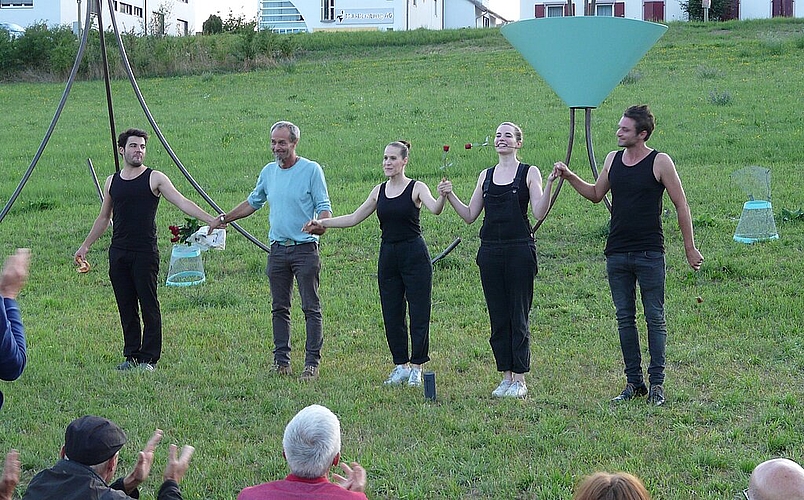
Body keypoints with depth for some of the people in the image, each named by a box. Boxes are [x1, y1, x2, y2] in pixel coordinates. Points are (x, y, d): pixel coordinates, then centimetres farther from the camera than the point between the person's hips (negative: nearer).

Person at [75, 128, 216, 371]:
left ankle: (148, 358, 1)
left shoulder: (155, 178, -1)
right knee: (126, 307, 7)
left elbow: (182, 202, -9)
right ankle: (131, 355, 15)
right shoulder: (112, 182, 12)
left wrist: (211, 220, -21)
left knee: (149, 306, -4)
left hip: (145, 252, -4)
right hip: (118, 252, 5)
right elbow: (103, 218, 23)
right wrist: (85, 246, 23)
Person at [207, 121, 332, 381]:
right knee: (279, 308, 8)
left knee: (311, 308, -3)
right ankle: (281, 360, 14)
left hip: (305, 249, -6)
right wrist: (223, 219, 23)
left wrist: (321, 224, -29)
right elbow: (253, 203, 25)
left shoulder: (311, 170, -5)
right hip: (278, 249, 6)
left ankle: (312, 362, -1)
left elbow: (324, 207, -8)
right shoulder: (269, 171, 11)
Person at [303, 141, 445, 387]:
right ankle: (400, 365, 18)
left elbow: (435, 209, -23)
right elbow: (354, 218, 13)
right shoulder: (379, 191, 10)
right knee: (391, 313, 7)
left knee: (418, 312, -1)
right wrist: (322, 223, 6)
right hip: (388, 256, 5)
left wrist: (443, 195, -45)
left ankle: (416, 367, 10)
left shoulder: (416, 188, -5)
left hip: (414, 255, -5)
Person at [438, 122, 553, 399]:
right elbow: (470, 215, 14)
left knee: (519, 316, -1)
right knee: (498, 317, 7)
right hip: (490, 251, 5)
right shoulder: (486, 176, 14)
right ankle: (506, 376, 14)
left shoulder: (529, 173, 1)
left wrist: (549, 186, -21)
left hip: (520, 250, -5)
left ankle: (519, 378, 4)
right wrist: (449, 195, 3)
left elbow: (539, 212, -9)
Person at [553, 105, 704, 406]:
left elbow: (681, 206, -2)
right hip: (617, 254, 5)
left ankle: (657, 383, 4)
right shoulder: (613, 159, 9)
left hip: (650, 254, -5)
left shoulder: (660, 162, -6)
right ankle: (633, 382, 14)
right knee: (625, 319, 7)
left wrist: (690, 248, -1)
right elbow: (596, 194, 23)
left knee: (655, 318, 0)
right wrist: (569, 178, 9)